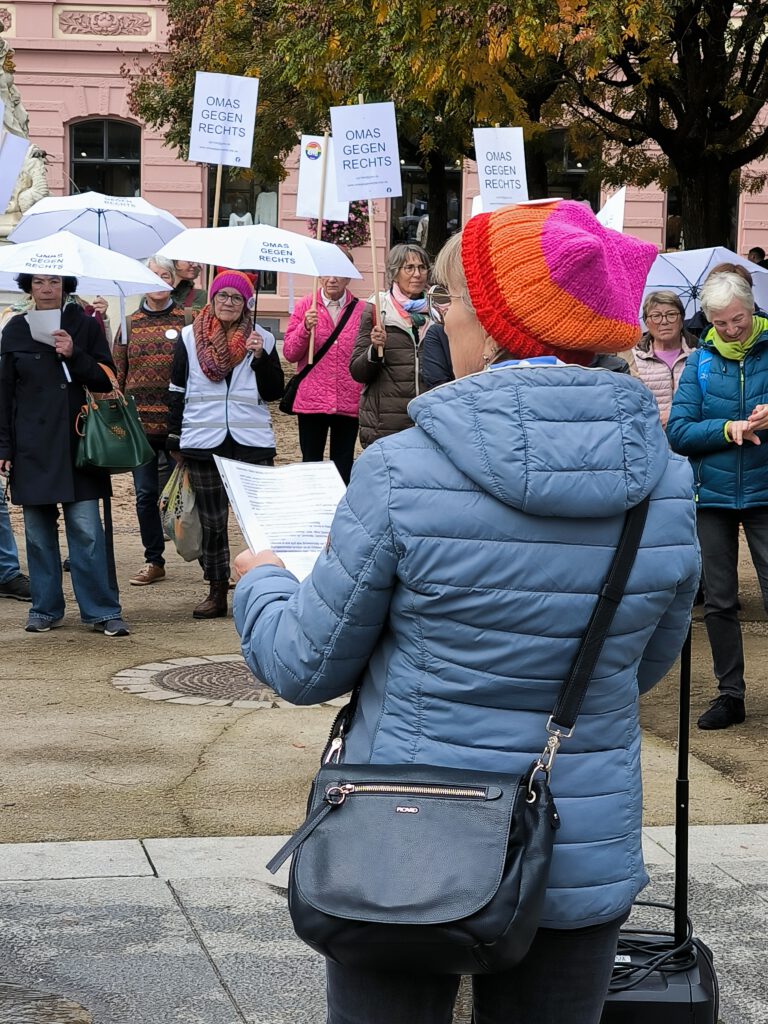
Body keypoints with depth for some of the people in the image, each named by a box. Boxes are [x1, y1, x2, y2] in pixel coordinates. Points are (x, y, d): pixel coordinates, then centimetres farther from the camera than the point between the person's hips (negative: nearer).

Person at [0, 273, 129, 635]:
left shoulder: (85, 325, 4)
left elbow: (107, 380, 3)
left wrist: (75, 356, -13)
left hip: (77, 440, -1)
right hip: (32, 447, 1)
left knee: (87, 529, -6)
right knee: (38, 530, 5)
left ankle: (103, 611, -1)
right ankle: (46, 609, 15)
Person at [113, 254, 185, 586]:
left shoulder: (186, 320, 2)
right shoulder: (130, 323, 9)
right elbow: (117, 372, 11)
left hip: (177, 420, -3)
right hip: (139, 420, 3)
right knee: (145, 493, 6)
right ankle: (153, 561, 16)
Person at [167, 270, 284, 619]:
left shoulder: (262, 339, 5)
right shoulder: (189, 338, 6)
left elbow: (274, 393, 2)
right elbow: (177, 391, 9)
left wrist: (260, 357, -12)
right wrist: (175, 441, 7)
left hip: (252, 442, 0)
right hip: (203, 442, 1)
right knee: (211, 521, 5)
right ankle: (217, 592, 13)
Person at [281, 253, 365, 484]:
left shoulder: (361, 309, 6)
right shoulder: (305, 306, 4)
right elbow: (289, 353, -1)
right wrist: (305, 327, -16)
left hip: (348, 402, 0)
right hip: (311, 401, 0)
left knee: (343, 466, 6)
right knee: (311, 463, 6)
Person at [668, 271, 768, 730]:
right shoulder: (702, 361, 3)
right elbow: (678, 431, -4)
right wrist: (729, 429, -18)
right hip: (714, 495, 2)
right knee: (719, 602, 9)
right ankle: (731, 694, 20)